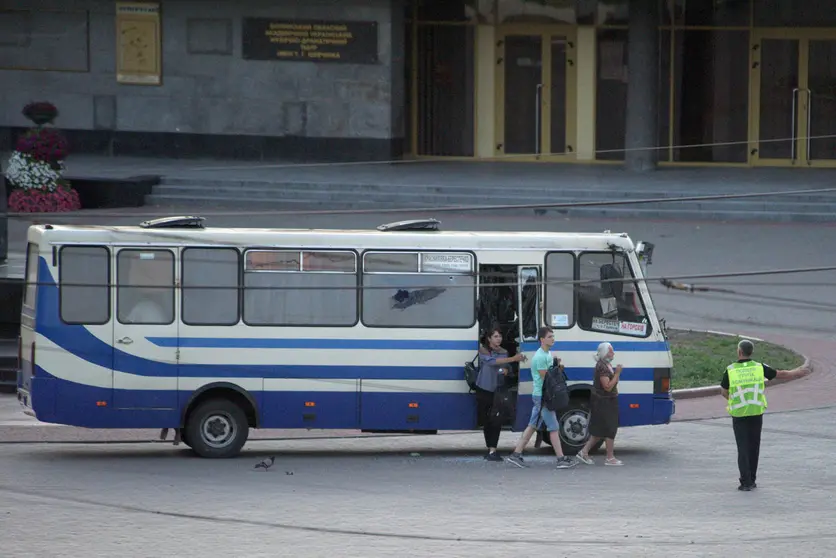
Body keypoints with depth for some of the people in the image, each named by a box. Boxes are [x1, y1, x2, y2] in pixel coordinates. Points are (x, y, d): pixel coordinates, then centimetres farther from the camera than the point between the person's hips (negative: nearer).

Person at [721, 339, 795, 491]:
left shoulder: (730, 370, -7)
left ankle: (746, 482, -8)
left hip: (738, 414, -2)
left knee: (743, 449, 0)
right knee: (753, 447, 13)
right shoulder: (759, 368, -2)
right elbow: (779, 374, 12)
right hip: (757, 413, 2)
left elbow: (723, 391, 3)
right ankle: (751, 480, 18)